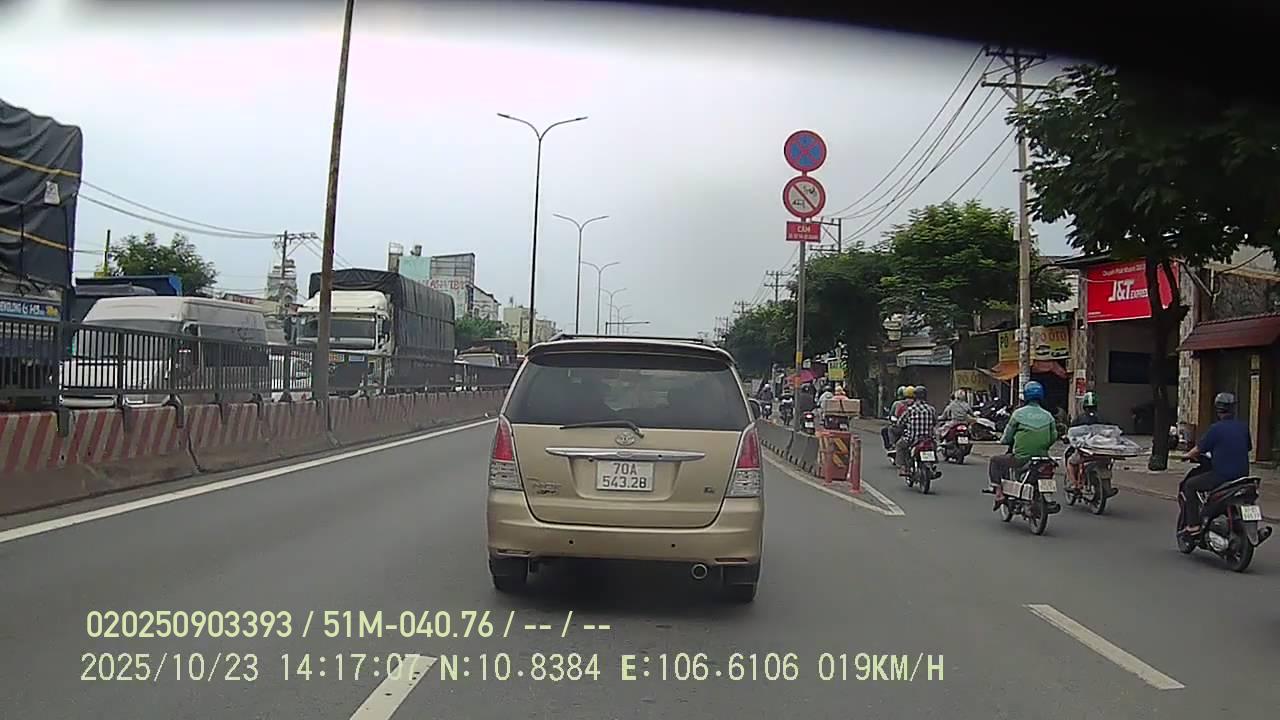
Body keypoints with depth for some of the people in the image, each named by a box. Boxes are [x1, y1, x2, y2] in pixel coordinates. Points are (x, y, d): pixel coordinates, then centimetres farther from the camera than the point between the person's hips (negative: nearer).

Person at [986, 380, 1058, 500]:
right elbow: (1054, 437, 10)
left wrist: (1003, 440, 23)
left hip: (1021, 459, -4)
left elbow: (1007, 436, 0)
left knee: (994, 461, 16)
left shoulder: (1019, 413, -6)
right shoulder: (1048, 416, 4)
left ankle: (998, 491, 3)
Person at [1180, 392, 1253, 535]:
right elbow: (1248, 448, 19)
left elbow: (1199, 449, -8)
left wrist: (1188, 455, 13)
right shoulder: (1243, 426, 6)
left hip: (1221, 475, -7)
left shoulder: (1216, 428, -14)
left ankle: (1193, 525, -1)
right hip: (1242, 474, 7)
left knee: (1189, 485, 6)